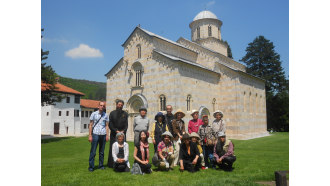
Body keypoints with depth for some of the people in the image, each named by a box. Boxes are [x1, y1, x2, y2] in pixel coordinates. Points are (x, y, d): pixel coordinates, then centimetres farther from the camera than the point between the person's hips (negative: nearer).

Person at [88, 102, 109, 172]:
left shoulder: (106, 115, 9)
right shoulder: (94, 114, 3)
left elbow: (107, 126, 12)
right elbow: (91, 125, 4)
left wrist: (107, 135, 5)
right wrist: (90, 135, -2)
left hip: (103, 135, 2)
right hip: (95, 134, -2)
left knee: (102, 151, 8)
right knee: (93, 151, -3)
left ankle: (101, 165, 18)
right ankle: (91, 166, 6)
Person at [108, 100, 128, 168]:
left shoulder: (125, 114, 10)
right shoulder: (112, 113, 5)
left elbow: (126, 124, 6)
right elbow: (110, 124, 0)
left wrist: (123, 131, -10)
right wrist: (116, 131, -10)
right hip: (114, 134, -1)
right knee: (113, 149, -1)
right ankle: (111, 164, 7)